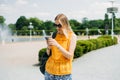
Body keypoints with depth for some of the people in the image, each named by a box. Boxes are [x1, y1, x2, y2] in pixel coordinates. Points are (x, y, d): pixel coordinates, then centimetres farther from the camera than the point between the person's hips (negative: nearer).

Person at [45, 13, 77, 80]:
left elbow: (69, 56, -13)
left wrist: (57, 45, -23)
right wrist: (48, 47, -14)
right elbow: (48, 54, 7)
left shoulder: (72, 36, -6)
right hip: (50, 70, 3)